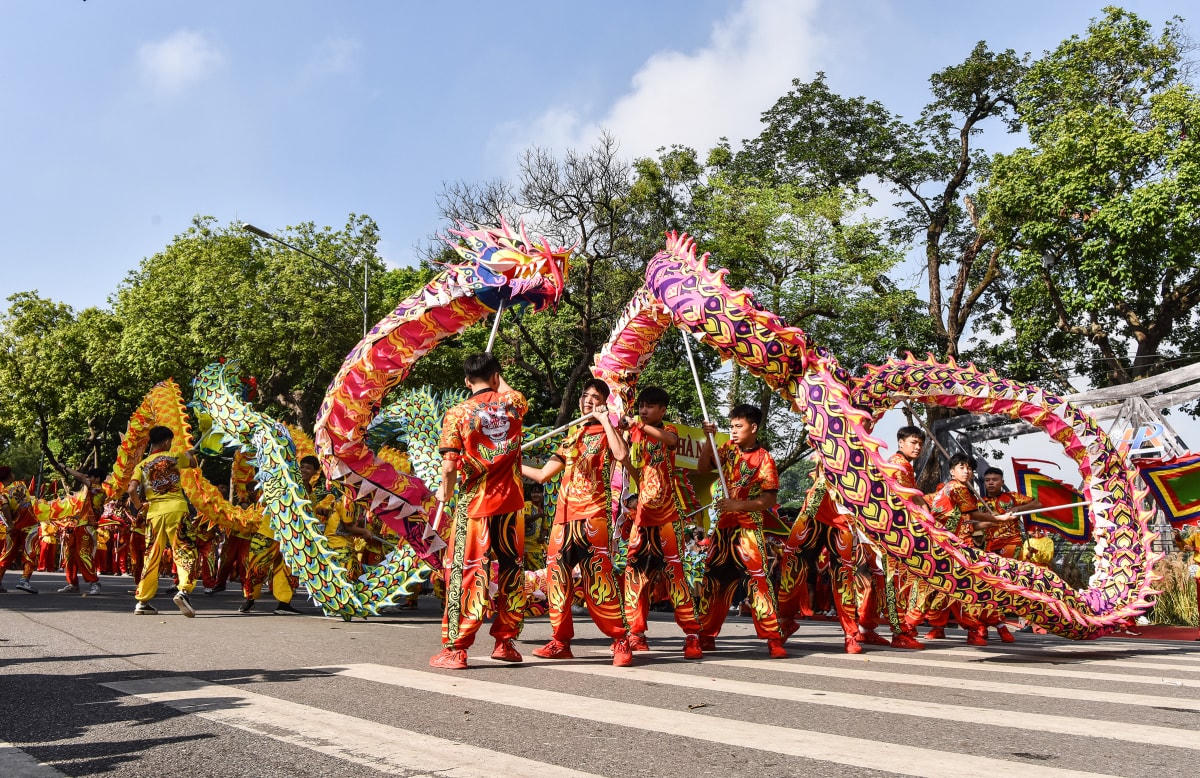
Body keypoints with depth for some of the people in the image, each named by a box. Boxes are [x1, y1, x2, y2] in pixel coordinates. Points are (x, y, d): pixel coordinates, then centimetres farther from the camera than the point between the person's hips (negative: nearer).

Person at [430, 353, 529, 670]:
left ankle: (455, 650, 5)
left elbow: (450, 467, -9)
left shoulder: (457, 414, -5)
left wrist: (444, 490, 9)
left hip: (475, 504, -3)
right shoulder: (512, 403, 3)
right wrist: (497, 376, 39)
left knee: (465, 573, 3)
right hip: (512, 502, 3)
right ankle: (505, 642, 19)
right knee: (512, 571, 13)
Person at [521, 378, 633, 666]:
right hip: (564, 514, 6)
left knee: (598, 578, -12)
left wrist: (604, 420, -13)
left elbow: (622, 455, -20)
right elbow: (543, 474, 22)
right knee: (557, 576, 4)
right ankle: (560, 641, 14)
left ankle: (621, 641, -4)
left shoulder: (607, 432, 5)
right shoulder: (572, 436, 20)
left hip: (593, 515, -6)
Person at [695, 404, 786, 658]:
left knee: (758, 579, -14)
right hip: (724, 526, 6)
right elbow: (703, 467, 6)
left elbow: (770, 499, -10)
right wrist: (709, 439, -4)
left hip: (749, 529, -6)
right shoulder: (728, 449, 11)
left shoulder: (764, 459, -5)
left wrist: (738, 505, -21)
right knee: (713, 579, 9)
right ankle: (706, 636, 20)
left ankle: (774, 639, -8)